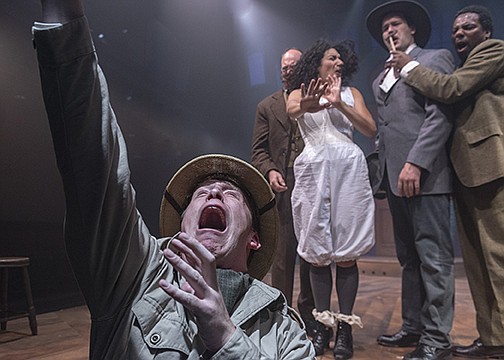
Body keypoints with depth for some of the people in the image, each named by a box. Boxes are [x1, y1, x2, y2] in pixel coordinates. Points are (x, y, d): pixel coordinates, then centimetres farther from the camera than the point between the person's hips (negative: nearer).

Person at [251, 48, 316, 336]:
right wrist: (270, 171, -10)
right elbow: (259, 149, 7)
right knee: (282, 253, 1)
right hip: (282, 186, 0)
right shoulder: (267, 106, 13)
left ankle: (308, 310, 24)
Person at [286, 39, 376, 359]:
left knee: (346, 252, -3)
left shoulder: (351, 93, 18)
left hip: (348, 169, 0)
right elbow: (291, 111, -10)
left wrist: (338, 104, -11)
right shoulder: (300, 92, 15)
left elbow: (371, 129, 3)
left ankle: (345, 326, 5)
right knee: (317, 252, 1)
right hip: (314, 170, 0)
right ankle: (323, 323, 10)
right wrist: (307, 106, -35)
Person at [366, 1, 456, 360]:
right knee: (409, 258, 11)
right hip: (394, 177, 7)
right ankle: (413, 327, 21)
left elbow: (441, 114, -9)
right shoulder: (380, 79, 25)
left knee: (433, 258, -4)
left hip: (424, 174, -7)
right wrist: (384, 170, 11)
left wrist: (415, 162, -19)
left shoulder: (436, 58, 5)